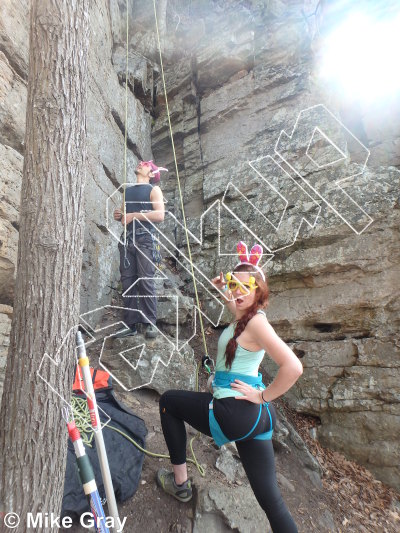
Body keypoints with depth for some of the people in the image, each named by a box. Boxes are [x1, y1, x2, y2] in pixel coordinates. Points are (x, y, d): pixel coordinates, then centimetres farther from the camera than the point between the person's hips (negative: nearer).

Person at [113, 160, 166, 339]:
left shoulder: (153, 189, 5)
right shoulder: (128, 190, 23)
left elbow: (160, 215, -10)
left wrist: (134, 215, -12)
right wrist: (119, 215, 6)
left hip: (144, 239, -5)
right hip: (126, 239, 6)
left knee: (145, 282, -10)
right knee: (127, 282, 1)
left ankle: (150, 323, -3)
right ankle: (130, 324, 6)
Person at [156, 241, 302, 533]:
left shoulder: (256, 323, -18)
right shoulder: (245, 317, 7)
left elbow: (293, 367, -28)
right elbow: (238, 303, 35)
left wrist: (263, 396, -18)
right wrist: (224, 288, 20)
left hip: (236, 413, -8)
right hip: (256, 417, 8)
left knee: (168, 400, 15)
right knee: (271, 500, 15)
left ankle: (180, 482, 27)